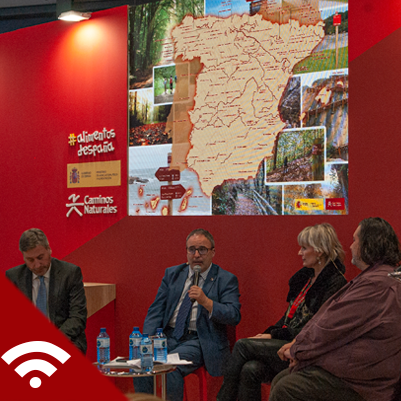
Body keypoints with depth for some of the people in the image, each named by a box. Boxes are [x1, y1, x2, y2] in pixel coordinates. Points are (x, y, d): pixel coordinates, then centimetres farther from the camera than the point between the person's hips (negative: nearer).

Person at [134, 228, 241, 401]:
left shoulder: (226, 280, 3)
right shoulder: (172, 274, 15)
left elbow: (234, 316, -9)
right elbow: (156, 311, 11)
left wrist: (205, 301, -24)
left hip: (198, 341, -4)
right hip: (167, 336, 4)